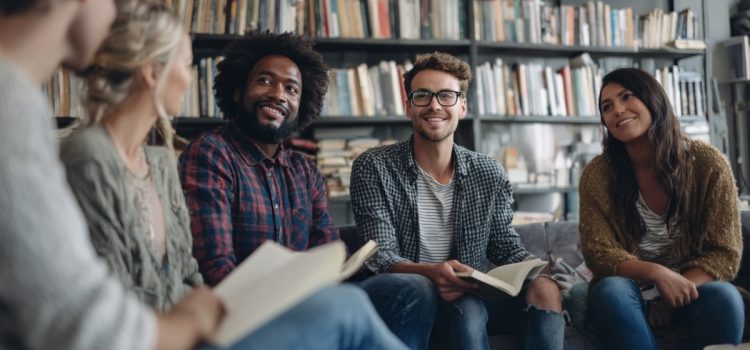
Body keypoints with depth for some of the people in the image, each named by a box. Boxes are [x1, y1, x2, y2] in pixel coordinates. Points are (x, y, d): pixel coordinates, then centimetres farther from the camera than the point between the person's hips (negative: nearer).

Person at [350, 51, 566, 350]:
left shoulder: (490, 175, 4)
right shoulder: (373, 168, -7)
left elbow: (505, 246, 11)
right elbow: (381, 258, -13)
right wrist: (431, 272, -35)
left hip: (472, 295, 3)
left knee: (545, 289, -25)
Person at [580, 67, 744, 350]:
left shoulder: (708, 163, -8)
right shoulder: (597, 174, -8)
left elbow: (725, 253, -8)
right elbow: (599, 253, -11)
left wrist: (676, 292, -23)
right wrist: (656, 273, -29)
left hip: (692, 287, 0)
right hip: (630, 289, 1)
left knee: (723, 296, -34)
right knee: (610, 290, -34)